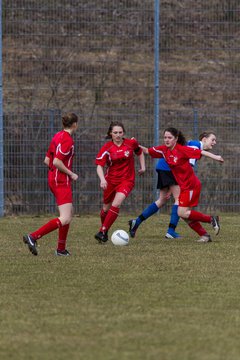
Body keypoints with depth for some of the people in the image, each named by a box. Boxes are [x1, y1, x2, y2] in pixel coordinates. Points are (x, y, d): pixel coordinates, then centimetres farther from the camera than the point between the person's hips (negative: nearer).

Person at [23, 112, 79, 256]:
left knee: (69, 213, 19)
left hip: (54, 178, 10)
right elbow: (57, 162, -24)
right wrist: (71, 174, -12)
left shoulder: (58, 136, 11)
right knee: (65, 219, -13)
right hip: (62, 181, -10)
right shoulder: (67, 140, -16)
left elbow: (47, 160, 14)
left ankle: (61, 249, 20)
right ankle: (33, 237, -20)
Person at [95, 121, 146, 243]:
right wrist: (102, 179, -29)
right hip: (110, 180, 1)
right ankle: (104, 231, 38)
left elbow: (140, 152, 16)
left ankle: (103, 232, -18)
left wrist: (142, 167, 12)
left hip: (127, 180, -1)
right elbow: (99, 165, -13)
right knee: (106, 208, 12)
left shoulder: (131, 143, -6)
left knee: (116, 204, -22)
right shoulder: (107, 148, -9)